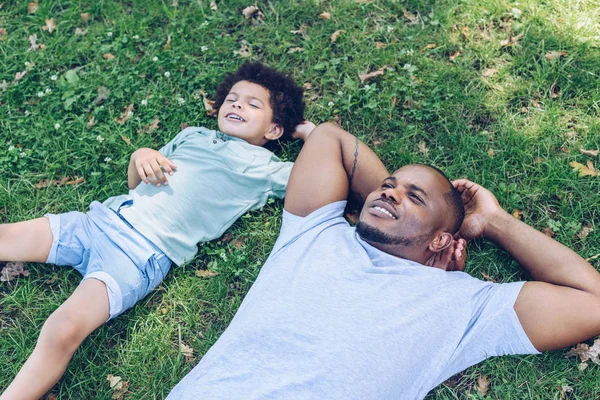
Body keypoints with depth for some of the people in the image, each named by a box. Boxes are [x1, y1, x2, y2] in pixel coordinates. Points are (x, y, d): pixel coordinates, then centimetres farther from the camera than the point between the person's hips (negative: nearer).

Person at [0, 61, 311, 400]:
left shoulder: (265, 166, 9)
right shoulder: (193, 135, 23)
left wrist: (308, 130, 12)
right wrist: (141, 155, 5)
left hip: (145, 253, -6)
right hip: (104, 217, 7)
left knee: (63, 332, -25)